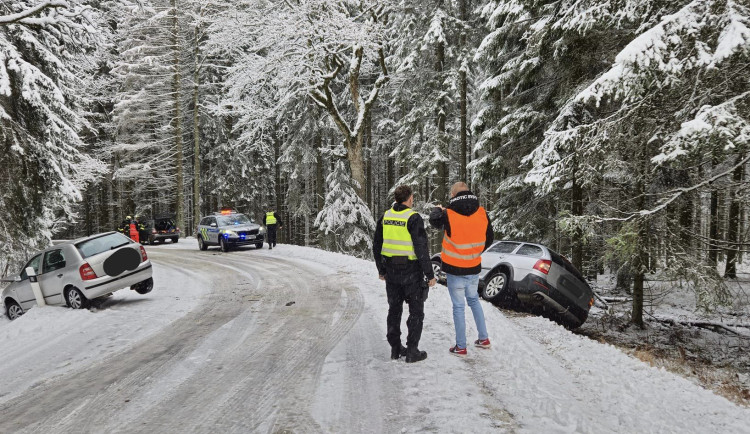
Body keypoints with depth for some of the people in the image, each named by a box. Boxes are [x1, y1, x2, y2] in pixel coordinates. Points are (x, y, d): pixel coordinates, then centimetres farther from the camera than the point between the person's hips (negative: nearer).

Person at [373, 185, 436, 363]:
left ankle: (396, 348, 22)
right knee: (416, 312, 7)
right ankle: (412, 351, 9)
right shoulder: (413, 218, -15)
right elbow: (421, 248, -18)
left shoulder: (385, 217, 4)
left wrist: (381, 270, 19)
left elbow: (377, 246, 9)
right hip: (411, 272, -5)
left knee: (394, 310, 15)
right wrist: (430, 274, -11)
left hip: (391, 272, 6)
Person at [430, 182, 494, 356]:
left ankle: (461, 347, 15)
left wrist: (437, 209, 23)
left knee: (459, 306, 6)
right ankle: (484, 338, 29)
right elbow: (489, 238, 5)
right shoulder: (482, 213, -5)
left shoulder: (449, 215, -18)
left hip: (455, 269, -4)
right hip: (474, 267, 4)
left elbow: (434, 221, 3)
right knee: (474, 300, 24)